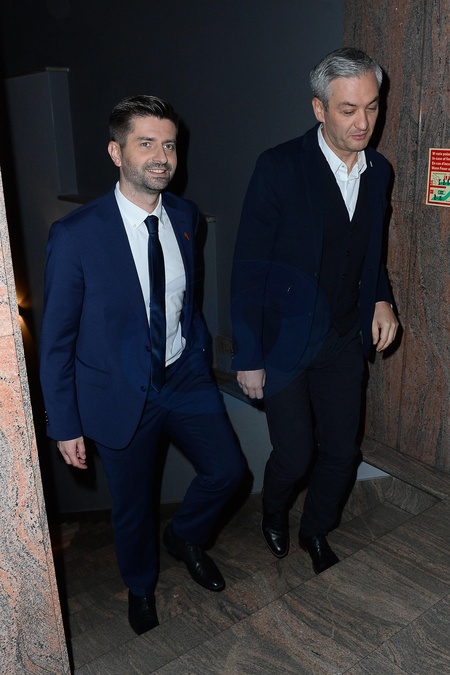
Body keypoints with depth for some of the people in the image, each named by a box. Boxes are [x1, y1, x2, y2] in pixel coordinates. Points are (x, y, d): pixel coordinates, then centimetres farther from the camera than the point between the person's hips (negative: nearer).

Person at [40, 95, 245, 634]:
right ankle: (141, 586, 47)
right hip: (120, 393, -4)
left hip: (185, 377, 4)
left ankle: (185, 538, 43)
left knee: (227, 470, 9)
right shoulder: (75, 235, -21)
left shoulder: (185, 217, -4)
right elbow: (56, 337, -13)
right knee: (132, 505, 14)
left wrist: (200, 358, 14)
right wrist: (64, 424, -9)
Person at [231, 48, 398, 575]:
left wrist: (381, 299, -2)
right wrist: (248, 357, -13)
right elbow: (248, 269, -14)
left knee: (342, 451, 11)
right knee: (295, 455, 2)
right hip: (286, 341, -5)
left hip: (346, 340, 5)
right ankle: (274, 514, 38)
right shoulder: (279, 167, -16)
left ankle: (317, 530, 40)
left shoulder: (379, 170, 2)